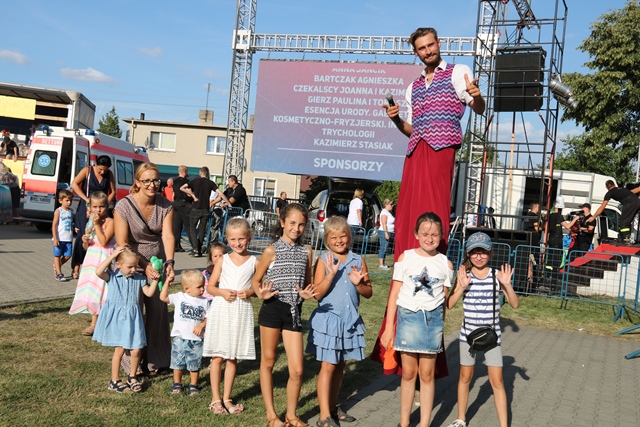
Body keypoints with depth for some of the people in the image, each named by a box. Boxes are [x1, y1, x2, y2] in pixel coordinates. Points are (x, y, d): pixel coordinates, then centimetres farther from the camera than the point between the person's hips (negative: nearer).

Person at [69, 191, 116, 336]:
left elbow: (104, 241, -20)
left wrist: (97, 225, -18)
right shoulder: (90, 223, 12)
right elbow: (86, 246, 18)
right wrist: (85, 241, -5)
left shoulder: (110, 222, -9)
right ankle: (94, 322, 17)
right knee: (91, 290, 9)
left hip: (104, 259, -7)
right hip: (92, 258, 7)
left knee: (101, 290, -6)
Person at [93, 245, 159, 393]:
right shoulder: (112, 277, -6)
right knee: (120, 349, 0)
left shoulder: (139, 279, 5)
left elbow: (149, 293, 7)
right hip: (116, 318, -3)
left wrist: (155, 280, -5)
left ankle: (132, 376, 26)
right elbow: (98, 272, -25)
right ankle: (115, 380, 16)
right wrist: (112, 256, -23)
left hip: (133, 318, 3)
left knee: (136, 349, 2)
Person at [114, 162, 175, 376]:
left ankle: (157, 359, 19)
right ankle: (133, 361, 14)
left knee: (159, 310, 5)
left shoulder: (165, 206, -7)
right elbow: (122, 243, -19)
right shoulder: (124, 206, -17)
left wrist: (169, 263, -31)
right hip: (132, 264, -3)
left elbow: (167, 235, -16)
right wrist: (145, 266, -28)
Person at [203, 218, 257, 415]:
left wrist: (250, 292, -15)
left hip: (242, 312, 0)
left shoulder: (254, 262, 1)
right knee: (217, 357, 4)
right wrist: (222, 292, -14)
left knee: (233, 358, 9)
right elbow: (210, 286, 5)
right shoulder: (222, 260, 1)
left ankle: (226, 398, 21)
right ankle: (215, 399, 15)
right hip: (221, 311, 0)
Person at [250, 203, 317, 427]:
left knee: (297, 369, 1)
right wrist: (261, 294, -18)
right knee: (268, 362, 9)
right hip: (272, 310, -3)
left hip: (294, 312, 3)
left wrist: (307, 294, -7)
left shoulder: (306, 252, 7)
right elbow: (255, 279, 2)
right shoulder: (272, 251, -4)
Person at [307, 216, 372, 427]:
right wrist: (331, 274, -25)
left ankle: (333, 407, 29)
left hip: (350, 320, 4)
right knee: (328, 366, -3)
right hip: (328, 319, -4)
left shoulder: (358, 260, 3)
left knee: (340, 365, 15)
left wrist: (358, 283, -15)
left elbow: (369, 293, 4)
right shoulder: (324, 261, -7)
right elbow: (317, 294, -14)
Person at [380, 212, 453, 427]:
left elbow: (444, 298, 7)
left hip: (433, 318, 1)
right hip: (408, 316, -1)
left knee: (427, 374, 6)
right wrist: (389, 327, -3)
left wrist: (441, 325, 4)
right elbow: (394, 294, -1)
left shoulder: (446, 264, 2)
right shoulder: (405, 258, -2)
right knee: (409, 372, 8)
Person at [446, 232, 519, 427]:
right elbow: (449, 305, -10)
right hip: (468, 334, 1)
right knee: (465, 377, 15)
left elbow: (515, 304, -8)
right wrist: (462, 287, -24)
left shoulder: (497, 275, -7)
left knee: (497, 381, 1)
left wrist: (507, 284, -24)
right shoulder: (463, 275, -6)